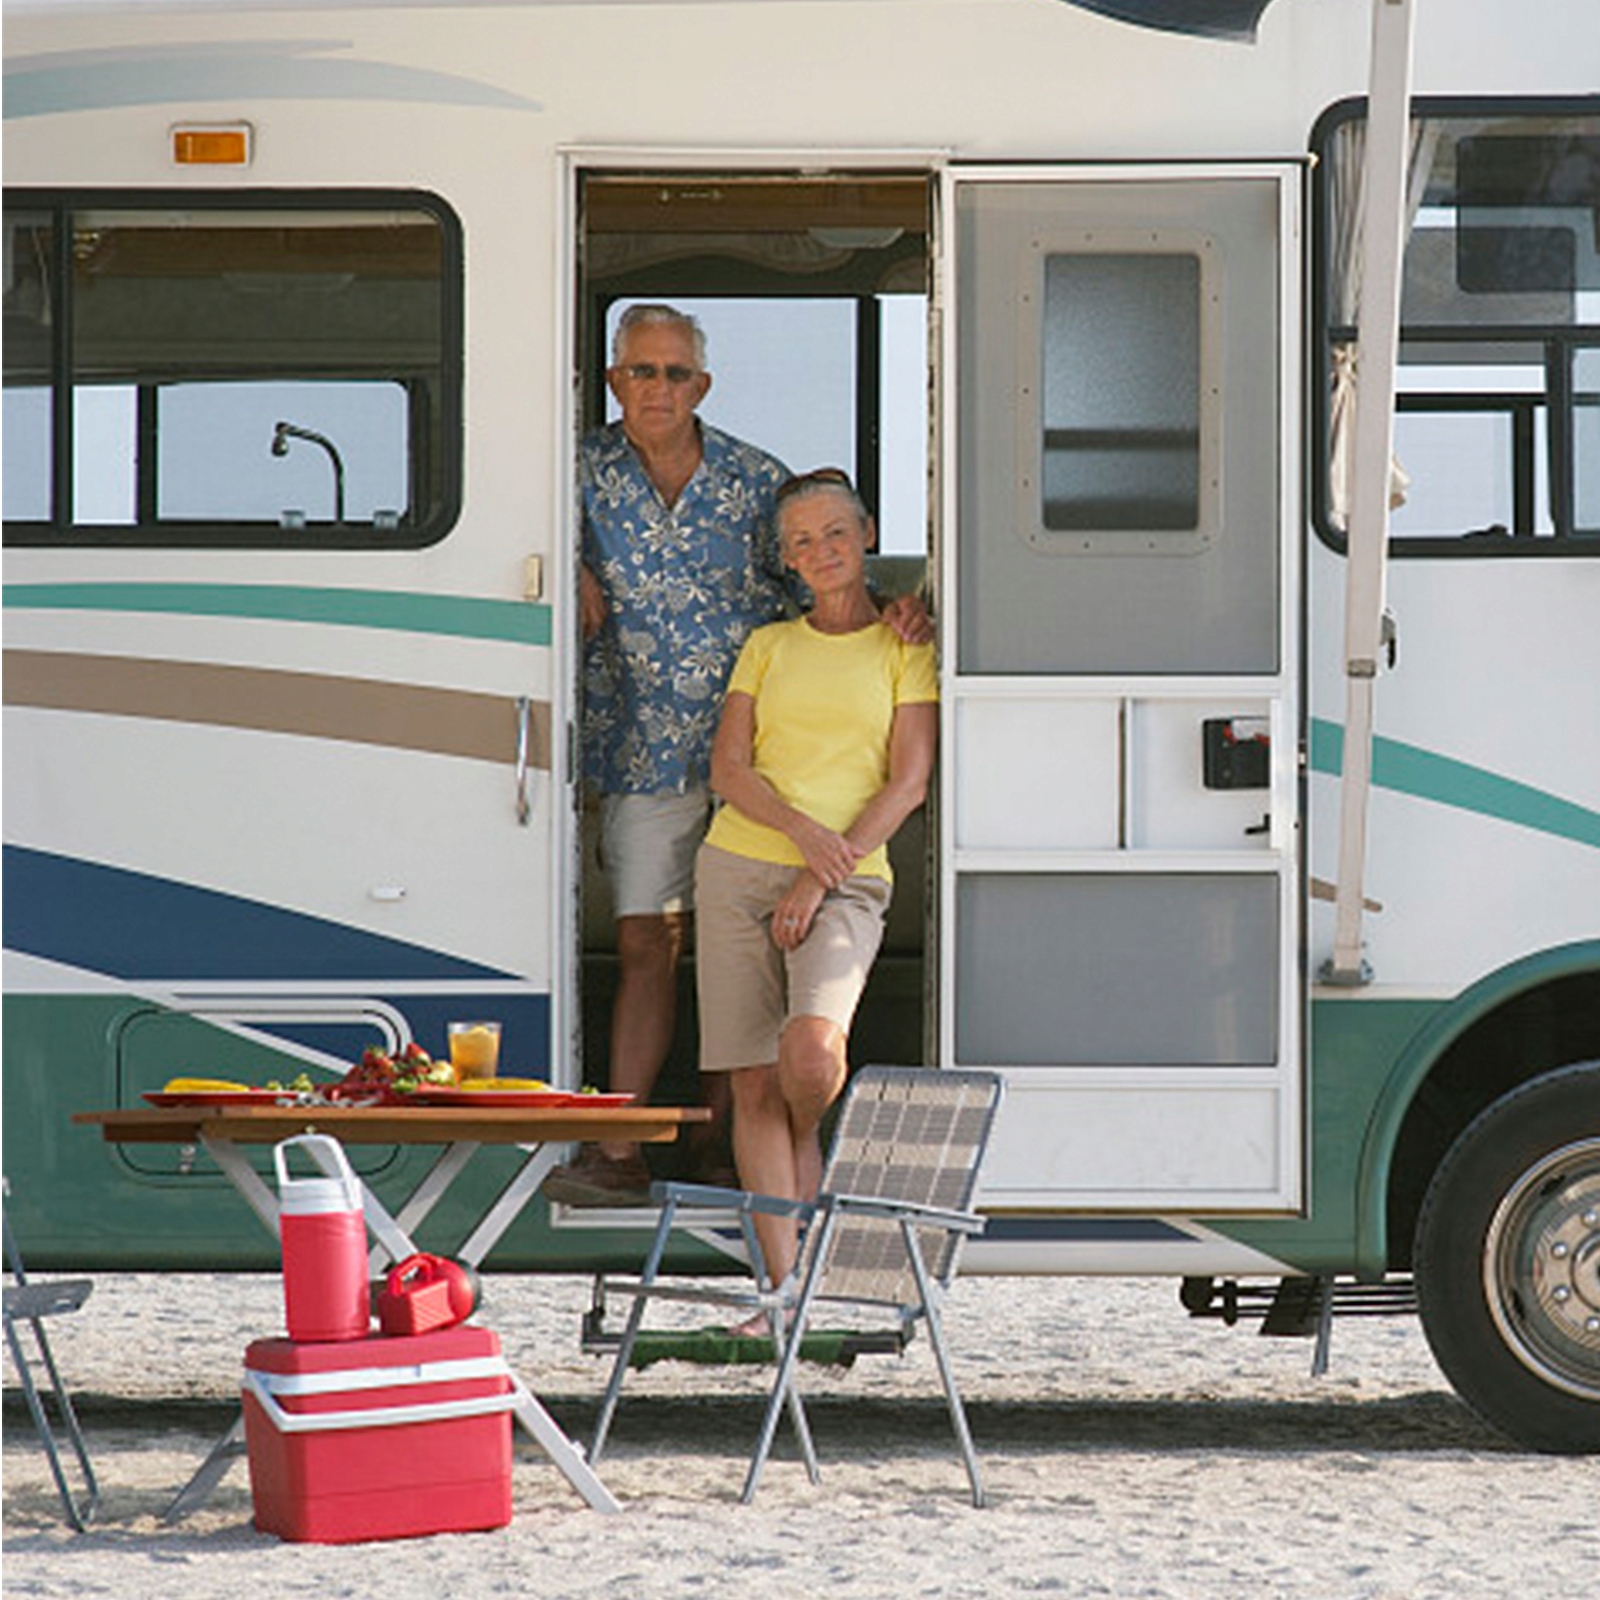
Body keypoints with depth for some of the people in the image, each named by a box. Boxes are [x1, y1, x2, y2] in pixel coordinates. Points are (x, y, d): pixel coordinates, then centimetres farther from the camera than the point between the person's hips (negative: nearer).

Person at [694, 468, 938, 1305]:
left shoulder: (905, 649, 6)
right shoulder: (767, 647, 14)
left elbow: (908, 783, -2)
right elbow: (727, 770, 5)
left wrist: (821, 876, -11)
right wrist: (801, 829, -15)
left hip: (846, 884, -3)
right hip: (740, 868, 3)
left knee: (812, 1050, -26)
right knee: (754, 1083, -5)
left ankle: (806, 1146, 10)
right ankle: (785, 1290, -4)